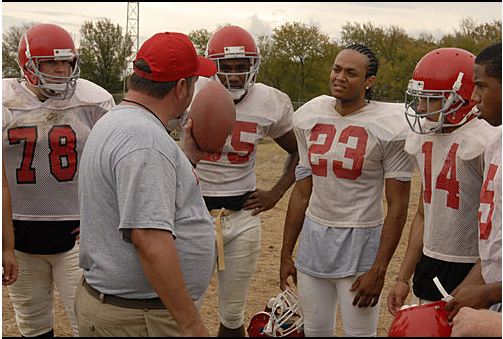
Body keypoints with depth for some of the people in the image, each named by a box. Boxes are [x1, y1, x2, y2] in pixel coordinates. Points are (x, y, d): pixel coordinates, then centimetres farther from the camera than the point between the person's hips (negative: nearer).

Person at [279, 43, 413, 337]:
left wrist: (379, 269, -13)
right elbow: (302, 192, 9)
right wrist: (286, 253, 10)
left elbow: (398, 206, -10)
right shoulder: (309, 117, 3)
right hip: (314, 237, 5)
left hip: (360, 242, -5)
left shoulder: (389, 127, -11)